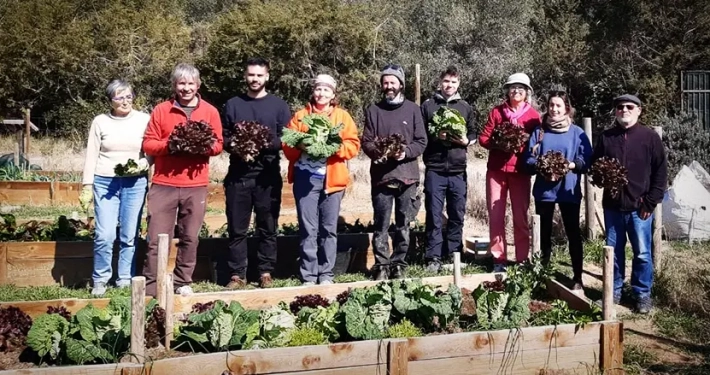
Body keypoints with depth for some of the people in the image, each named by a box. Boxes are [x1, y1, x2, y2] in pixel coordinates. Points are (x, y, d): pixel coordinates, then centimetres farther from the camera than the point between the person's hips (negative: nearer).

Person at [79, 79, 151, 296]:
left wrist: (142, 165, -15)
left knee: (129, 236, 5)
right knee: (104, 235, -6)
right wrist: (87, 186, 1)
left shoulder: (144, 120, 2)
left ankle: (126, 280, 15)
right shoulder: (100, 121, 4)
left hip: (135, 183, 0)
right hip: (105, 182, 0)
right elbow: (91, 156, 5)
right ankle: (100, 280, 9)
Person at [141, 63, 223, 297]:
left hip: (196, 186, 1)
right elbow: (148, 144, 4)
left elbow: (218, 145, 9)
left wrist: (207, 145, -12)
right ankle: (150, 286, 6)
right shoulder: (161, 110, 5)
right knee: (157, 238, -2)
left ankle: (183, 282, 20)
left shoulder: (210, 111, 8)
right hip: (163, 184, -1)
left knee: (190, 238, 7)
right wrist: (168, 146, -15)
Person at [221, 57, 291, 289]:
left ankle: (266, 273, 12)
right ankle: (237, 275, 9)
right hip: (238, 175, 1)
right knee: (237, 228, 3)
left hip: (268, 176, -1)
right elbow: (222, 138, 10)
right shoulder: (233, 105, 11)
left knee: (268, 228, 4)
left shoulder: (279, 105, 7)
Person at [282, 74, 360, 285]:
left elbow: (353, 145, 3)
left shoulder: (343, 116, 10)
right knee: (308, 229, -1)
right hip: (305, 178, 0)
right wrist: (300, 146, -14)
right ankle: (308, 276, 4)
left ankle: (326, 275, 12)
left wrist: (335, 147, -14)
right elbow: (287, 145, 6)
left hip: (332, 179, 0)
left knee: (329, 228, 3)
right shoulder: (300, 116, 11)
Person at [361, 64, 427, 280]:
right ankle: (381, 265, 8)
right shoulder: (373, 110, 7)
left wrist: (406, 152, -14)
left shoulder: (412, 109, 6)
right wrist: (377, 151, -16)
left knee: (403, 225, 6)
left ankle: (398, 264, 16)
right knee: (381, 225, 0)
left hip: (407, 175, 0)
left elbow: (422, 141, 3)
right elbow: (366, 142, 4)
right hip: (381, 176, 0)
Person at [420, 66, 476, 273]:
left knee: (457, 215, 7)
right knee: (434, 215, -1)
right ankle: (433, 257, 4)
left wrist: (465, 140, -7)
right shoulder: (428, 105, 5)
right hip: (434, 169, -2)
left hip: (458, 170, 3)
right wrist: (434, 137, -14)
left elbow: (473, 134, 14)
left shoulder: (466, 108, 13)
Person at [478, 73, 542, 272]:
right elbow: (483, 137, 5)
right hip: (496, 169, 1)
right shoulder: (496, 112, 7)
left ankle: (523, 259, 10)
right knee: (495, 215, 1)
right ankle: (498, 258, 9)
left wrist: (520, 145, -16)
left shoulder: (533, 115, 4)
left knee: (520, 216, 2)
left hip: (520, 171, -1)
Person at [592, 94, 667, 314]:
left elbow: (661, 171, -1)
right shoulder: (606, 137, 6)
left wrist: (651, 202, -6)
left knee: (642, 253, 3)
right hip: (612, 206, 3)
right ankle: (614, 291, 22)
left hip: (639, 207, -2)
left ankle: (642, 294, 16)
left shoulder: (650, 137, 0)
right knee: (613, 251, 10)